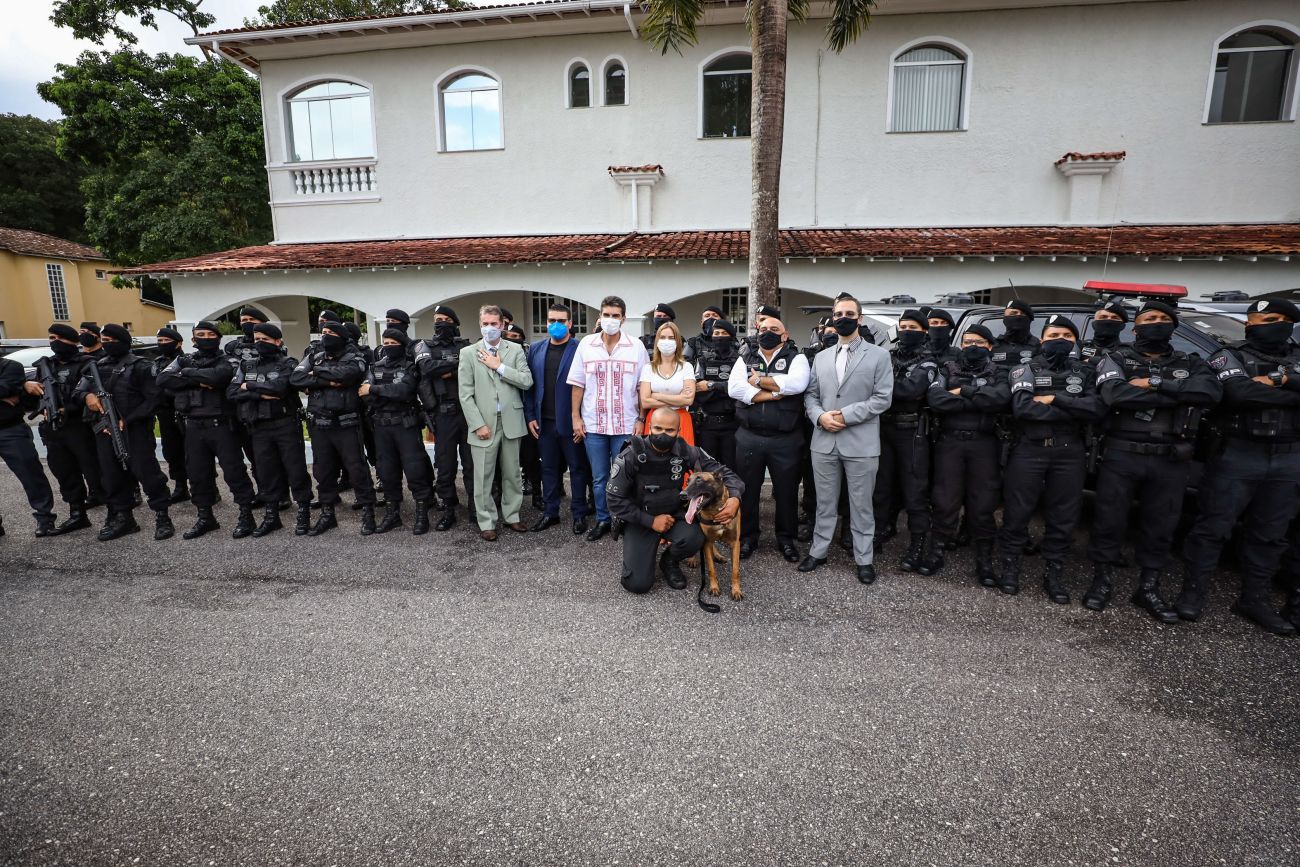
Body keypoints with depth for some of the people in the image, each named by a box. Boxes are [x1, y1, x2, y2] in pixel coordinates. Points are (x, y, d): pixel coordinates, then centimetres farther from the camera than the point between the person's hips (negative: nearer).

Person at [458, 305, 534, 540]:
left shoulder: (515, 350, 5)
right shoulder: (468, 353, 1)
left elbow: (527, 381, -6)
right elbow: (465, 394, -3)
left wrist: (499, 366, -10)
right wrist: (478, 424, -10)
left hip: (511, 421, 2)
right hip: (484, 423, -1)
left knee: (512, 474, 12)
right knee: (483, 478, 3)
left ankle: (511, 516, 26)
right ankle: (486, 523, 16)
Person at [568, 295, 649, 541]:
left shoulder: (636, 346, 0)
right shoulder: (586, 344, 3)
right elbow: (577, 384, 4)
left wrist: (641, 420, -4)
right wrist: (576, 417, 0)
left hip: (626, 424, -1)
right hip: (593, 424, 1)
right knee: (599, 477, 11)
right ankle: (602, 520, 25)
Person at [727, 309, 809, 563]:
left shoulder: (796, 358, 2)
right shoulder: (745, 360, 9)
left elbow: (797, 384, -21)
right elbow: (734, 388, -10)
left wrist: (759, 381, -13)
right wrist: (773, 394, -15)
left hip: (785, 439, -2)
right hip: (749, 437, 2)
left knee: (786, 491, 10)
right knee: (747, 490, 11)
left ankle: (786, 538, 28)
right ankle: (748, 536, 28)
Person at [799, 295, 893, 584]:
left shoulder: (878, 355, 2)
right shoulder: (821, 357, 14)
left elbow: (882, 398, -6)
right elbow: (810, 395, 12)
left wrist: (846, 416, -14)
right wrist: (820, 416, -9)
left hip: (861, 443, -3)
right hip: (824, 441, 3)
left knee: (861, 505, 6)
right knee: (825, 502, 13)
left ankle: (864, 559, 18)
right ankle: (818, 551, 25)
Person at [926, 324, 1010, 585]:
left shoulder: (998, 374, 11)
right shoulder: (947, 370, 10)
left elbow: (1002, 397, -14)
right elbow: (935, 399, -12)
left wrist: (963, 392, -12)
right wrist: (980, 402, -11)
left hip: (984, 444, 1)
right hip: (949, 442, 0)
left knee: (983, 503, 3)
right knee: (945, 500, 1)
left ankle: (984, 561, 14)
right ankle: (937, 551, 16)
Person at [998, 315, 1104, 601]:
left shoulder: (1086, 373, 11)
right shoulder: (1025, 370, 4)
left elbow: (1098, 409, -7)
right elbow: (1022, 408, -15)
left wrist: (1055, 400, -13)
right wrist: (1074, 411, -11)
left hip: (1070, 452, 2)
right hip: (1029, 450, -2)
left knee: (1063, 517, 8)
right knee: (1017, 512, 3)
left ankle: (1054, 574, 21)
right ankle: (1010, 567, 18)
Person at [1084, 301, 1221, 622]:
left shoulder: (1190, 364, 12)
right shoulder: (1116, 359, 3)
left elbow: (1212, 391, -10)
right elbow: (1115, 395, -18)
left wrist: (1155, 384, -17)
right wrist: (1180, 395, -13)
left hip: (1171, 460, 3)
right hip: (1122, 455, -3)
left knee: (1161, 525, 9)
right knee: (1110, 521, 3)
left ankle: (1148, 588, 23)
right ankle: (1102, 582, 17)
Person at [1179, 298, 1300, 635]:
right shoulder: (1229, 357, -1)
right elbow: (1240, 393, -20)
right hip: (1238, 456, -5)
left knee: (1270, 533, 11)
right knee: (1213, 527, -2)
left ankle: (1254, 599, 22)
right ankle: (1193, 591, 7)